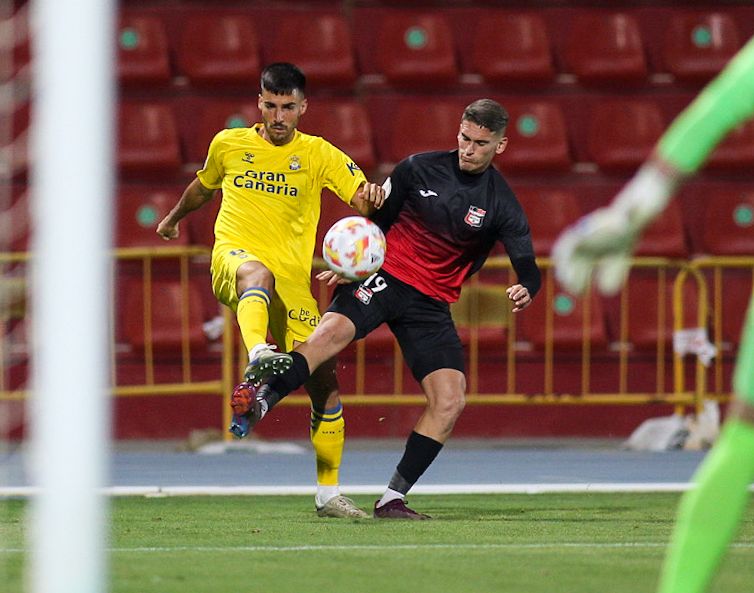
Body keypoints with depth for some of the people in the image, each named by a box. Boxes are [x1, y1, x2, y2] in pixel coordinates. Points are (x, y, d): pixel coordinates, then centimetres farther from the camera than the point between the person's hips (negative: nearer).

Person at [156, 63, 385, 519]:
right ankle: (258, 358, -70)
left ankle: (328, 494, 9)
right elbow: (204, 186, 31)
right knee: (258, 272, -42)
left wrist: (373, 198, -30)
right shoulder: (228, 144, 10)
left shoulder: (318, 154, 6)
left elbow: (363, 199, -6)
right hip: (233, 256, -2)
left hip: (293, 282, 2)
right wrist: (175, 217, 47)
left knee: (325, 383, -2)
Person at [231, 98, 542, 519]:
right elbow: (375, 219, 10)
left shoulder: (502, 206, -3)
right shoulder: (419, 169, -2)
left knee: (450, 401, -11)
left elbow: (529, 269, -9)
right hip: (384, 275, -2)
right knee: (333, 330, -33)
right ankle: (259, 403, -43)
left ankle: (392, 500, -3)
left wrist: (526, 291, -32)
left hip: (432, 304, 2)